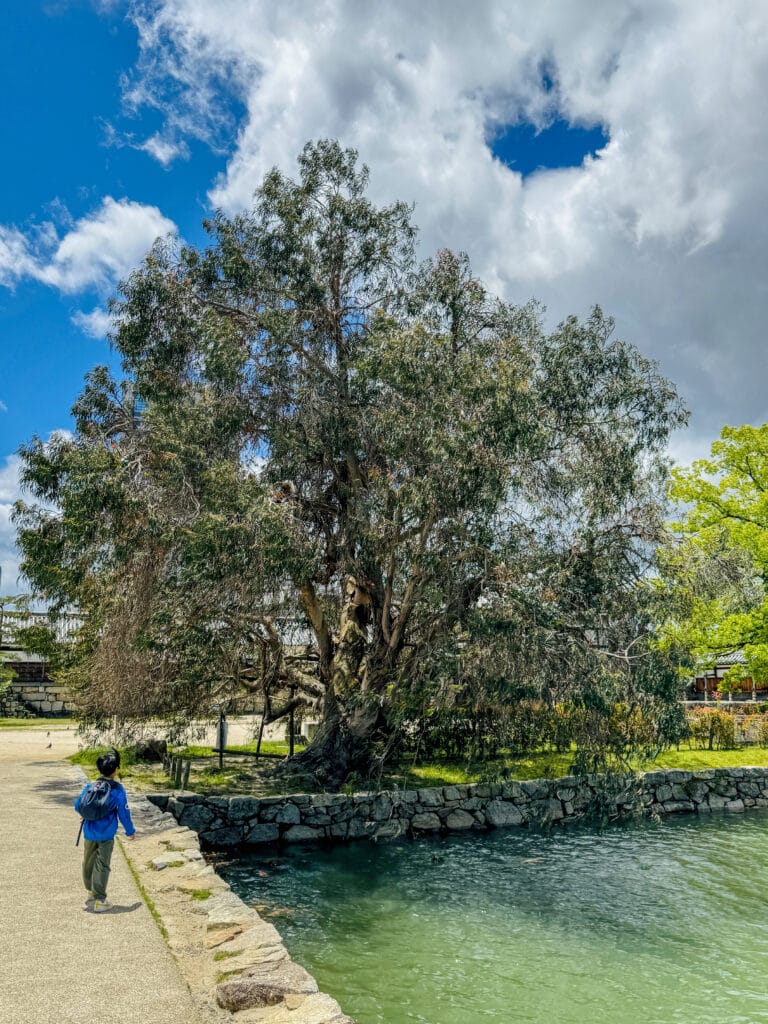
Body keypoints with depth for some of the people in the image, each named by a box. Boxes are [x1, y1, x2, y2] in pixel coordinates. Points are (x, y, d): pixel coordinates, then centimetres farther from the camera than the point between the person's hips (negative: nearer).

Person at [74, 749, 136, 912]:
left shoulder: (90, 786, -4)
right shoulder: (118, 791, -14)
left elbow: (77, 806, 6)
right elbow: (124, 814, -9)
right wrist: (130, 831, 7)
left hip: (89, 833, 4)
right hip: (106, 835, -4)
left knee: (88, 862, 20)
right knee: (102, 866, 3)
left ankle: (91, 892, 37)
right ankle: (100, 901, 7)